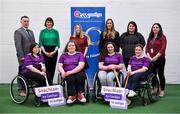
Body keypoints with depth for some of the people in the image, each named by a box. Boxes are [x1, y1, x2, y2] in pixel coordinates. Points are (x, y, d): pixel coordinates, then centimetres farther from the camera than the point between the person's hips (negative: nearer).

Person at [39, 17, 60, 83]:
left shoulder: (55, 32, 7)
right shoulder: (42, 32, 5)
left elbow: (58, 44, 4)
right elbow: (40, 43, 1)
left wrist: (54, 52, -9)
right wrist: (45, 52, -10)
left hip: (54, 52, 1)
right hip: (44, 52, -1)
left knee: (52, 68, 1)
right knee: (46, 68, -6)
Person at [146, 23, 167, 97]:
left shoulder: (162, 37, -2)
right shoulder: (150, 38, 15)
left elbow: (163, 48, -12)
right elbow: (147, 48, 11)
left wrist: (156, 57, -16)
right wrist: (149, 57, -4)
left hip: (160, 59, -5)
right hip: (151, 60, 5)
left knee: (160, 74, 1)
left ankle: (162, 90, 10)